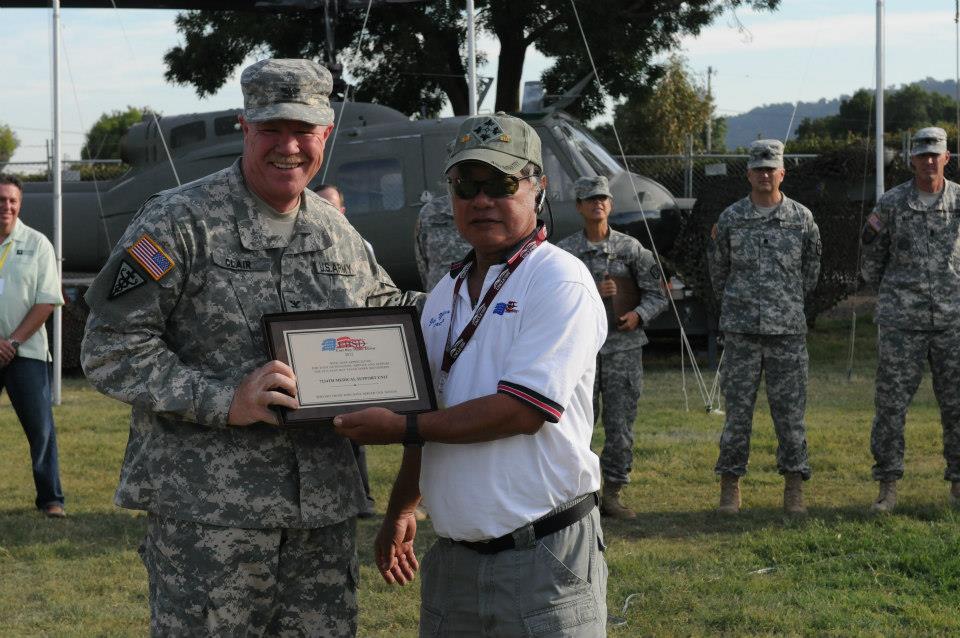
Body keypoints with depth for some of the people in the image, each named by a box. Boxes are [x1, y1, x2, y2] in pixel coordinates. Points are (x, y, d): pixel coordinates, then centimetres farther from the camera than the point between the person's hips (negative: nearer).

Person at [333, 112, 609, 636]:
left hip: (543, 558, -7)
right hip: (453, 556, 7)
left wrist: (403, 429, -13)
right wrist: (399, 510, 24)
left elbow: (523, 410, -18)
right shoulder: (445, 294, 14)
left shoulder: (560, 282, -10)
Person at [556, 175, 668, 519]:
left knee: (620, 425, 1)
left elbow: (656, 293, 8)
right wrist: (592, 294, -15)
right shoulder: (565, 251, 3)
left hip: (624, 348, 1)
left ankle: (613, 494, 8)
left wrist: (638, 314, -11)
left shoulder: (631, 249, 6)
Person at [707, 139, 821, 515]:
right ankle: (730, 487, 7)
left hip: (788, 329, 0)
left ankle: (794, 488, 7)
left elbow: (811, 270, 15)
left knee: (789, 409, 1)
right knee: (737, 409, 1)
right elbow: (718, 268, 15)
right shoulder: (731, 219, 3)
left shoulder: (802, 218, 4)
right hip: (741, 329, 0)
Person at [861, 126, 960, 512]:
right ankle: (887, 487, 5)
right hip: (901, 320, -1)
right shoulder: (891, 204, 0)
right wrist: (870, 242, -8)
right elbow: (873, 270, 9)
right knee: (891, 403, -3)